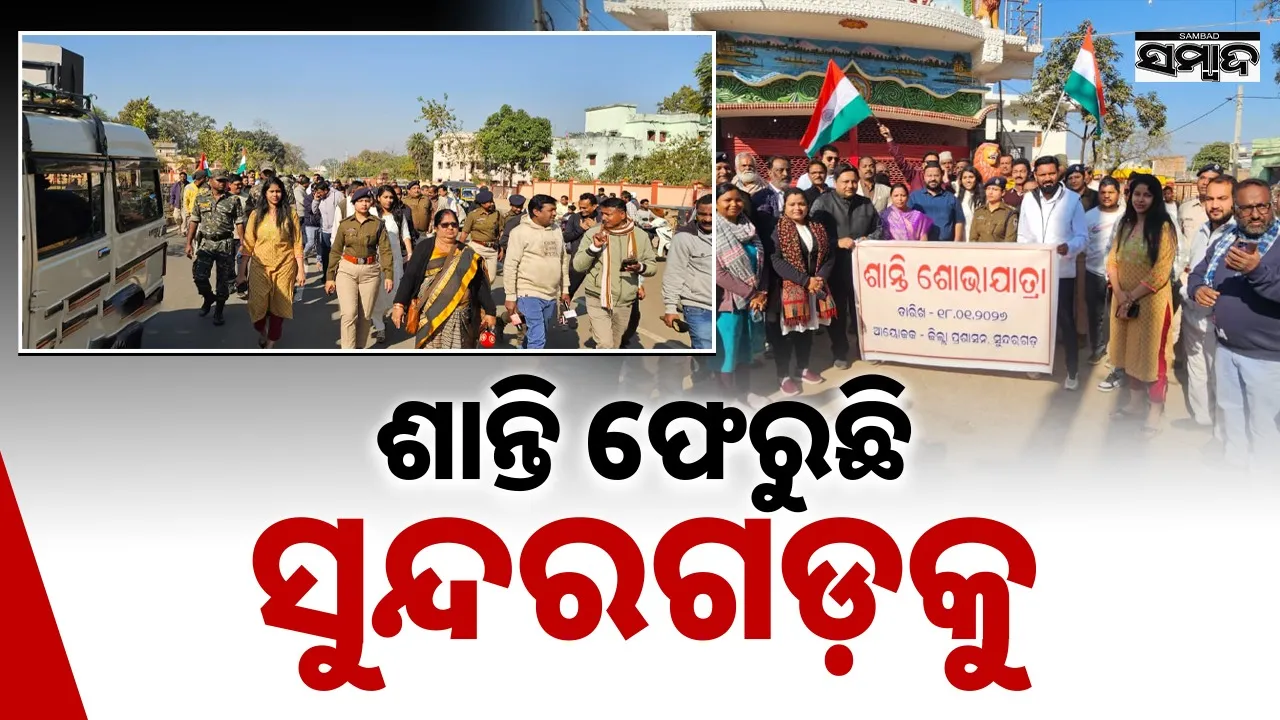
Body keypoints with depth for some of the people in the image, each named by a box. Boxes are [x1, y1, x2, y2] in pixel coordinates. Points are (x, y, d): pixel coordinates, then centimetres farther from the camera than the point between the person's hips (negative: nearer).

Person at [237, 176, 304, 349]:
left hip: (284, 267, 0)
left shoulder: (290, 214, 0)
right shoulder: (256, 215, 3)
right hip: (260, 267, 0)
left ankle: (270, 344, 19)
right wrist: (242, 271, 1)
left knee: (278, 309, 4)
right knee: (257, 307, -3)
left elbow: (297, 244, 0)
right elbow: (248, 245, 4)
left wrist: (301, 270, -4)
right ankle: (262, 332, 30)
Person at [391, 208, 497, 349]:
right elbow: (410, 276, -3)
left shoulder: (466, 253, 7)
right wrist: (399, 305, -12)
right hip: (430, 314, -2)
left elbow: (480, 284, 8)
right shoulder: (425, 247, 2)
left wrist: (490, 312, 5)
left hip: (459, 316, 2)